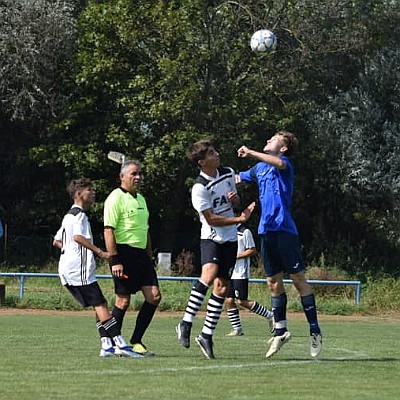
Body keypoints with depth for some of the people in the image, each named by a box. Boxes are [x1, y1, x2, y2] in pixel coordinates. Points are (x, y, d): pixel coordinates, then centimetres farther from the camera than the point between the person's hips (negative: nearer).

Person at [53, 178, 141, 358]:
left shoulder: (69, 215, 24)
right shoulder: (78, 214, -8)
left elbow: (56, 241, 29)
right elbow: (78, 237, -25)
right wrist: (99, 252, -25)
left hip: (68, 269, 10)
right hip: (79, 269, -10)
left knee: (100, 304, 7)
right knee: (100, 304, -14)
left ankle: (106, 345, 0)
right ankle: (120, 344, -20)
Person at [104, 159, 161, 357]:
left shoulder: (141, 199, 19)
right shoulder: (115, 198, -8)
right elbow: (108, 230, -14)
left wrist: (149, 257, 22)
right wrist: (114, 261, -20)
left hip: (141, 254, 8)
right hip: (124, 253, -8)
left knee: (154, 296, -1)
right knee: (123, 300, -5)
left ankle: (136, 341, 7)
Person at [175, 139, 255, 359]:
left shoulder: (228, 173, 4)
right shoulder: (200, 188, -16)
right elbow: (211, 219, -16)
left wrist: (235, 198, -4)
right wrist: (240, 219, -19)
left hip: (230, 238, 6)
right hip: (211, 237, -6)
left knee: (222, 287, 2)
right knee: (209, 274, -30)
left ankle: (206, 335, 9)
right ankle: (186, 323, -26)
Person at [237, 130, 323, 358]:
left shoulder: (285, 164, -3)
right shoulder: (259, 168, 21)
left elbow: (279, 163, -29)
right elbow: (238, 178, 37)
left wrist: (251, 153, -29)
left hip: (284, 229, -7)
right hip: (266, 231, 8)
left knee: (298, 279, -6)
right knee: (274, 282, 8)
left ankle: (315, 331, -3)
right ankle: (281, 331, 14)